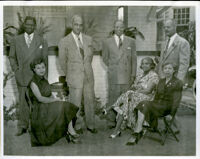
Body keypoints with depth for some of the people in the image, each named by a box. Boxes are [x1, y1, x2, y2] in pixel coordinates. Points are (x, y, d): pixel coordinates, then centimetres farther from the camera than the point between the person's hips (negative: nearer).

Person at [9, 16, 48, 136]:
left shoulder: (42, 41, 8)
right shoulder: (16, 40, 10)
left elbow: (44, 59, 8)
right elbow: (12, 57, 14)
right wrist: (16, 70, 1)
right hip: (22, 76, 1)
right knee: (23, 102, 1)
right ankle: (22, 126, 13)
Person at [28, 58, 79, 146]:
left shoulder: (44, 80, 12)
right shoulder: (33, 82, -13)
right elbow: (40, 98, -19)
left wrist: (56, 98, -5)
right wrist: (55, 100, -13)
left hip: (49, 105, 7)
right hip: (40, 110, -7)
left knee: (67, 106, -14)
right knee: (63, 106, -20)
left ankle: (69, 133, -17)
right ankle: (71, 131, -8)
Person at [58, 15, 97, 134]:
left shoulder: (88, 39, 5)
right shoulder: (64, 42, -5)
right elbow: (62, 61, 3)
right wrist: (69, 75, 10)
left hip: (88, 75, 3)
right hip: (74, 78, -3)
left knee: (90, 100, 10)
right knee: (75, 103, 4)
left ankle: (90, 125, 25)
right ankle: (78, 126, 22)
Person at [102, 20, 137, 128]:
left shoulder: (131, 41, 8)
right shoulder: (107, 42, 7)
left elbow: (133, 59, 8)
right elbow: (105, 58, 13)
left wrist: (133, 75, 3)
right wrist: (112, 68, 8)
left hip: (127, 76, 1)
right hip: (113, 76, -1)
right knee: (113, 98, 0)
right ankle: (111, 121, 10)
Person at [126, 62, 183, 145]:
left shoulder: (178, 82, 1)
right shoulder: (161, 81, 20)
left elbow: (176, 100, -5)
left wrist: (171, 113, -13)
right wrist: (153, 105, 3)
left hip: (166, 107, -6)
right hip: (157, 105, 6)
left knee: (145, 104, -28)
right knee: (142, 104, -25)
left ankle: (137, 132, -28)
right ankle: (140, 130, -31)